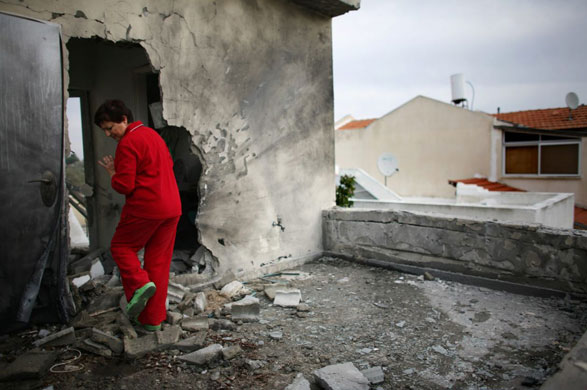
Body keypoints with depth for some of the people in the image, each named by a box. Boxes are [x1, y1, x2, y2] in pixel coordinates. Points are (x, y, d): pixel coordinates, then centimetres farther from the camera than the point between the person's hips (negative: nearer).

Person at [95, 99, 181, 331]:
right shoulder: (152, 134, 16)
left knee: (121, 246, 17)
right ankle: (153, 319, 18)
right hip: (172, 207, 8)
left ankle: (140, 284, -5)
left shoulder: (127, 143, -11)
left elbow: (124, 186, -16)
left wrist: (111, 171, 5)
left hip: (145, 207, -8)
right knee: (158, 260, 11)